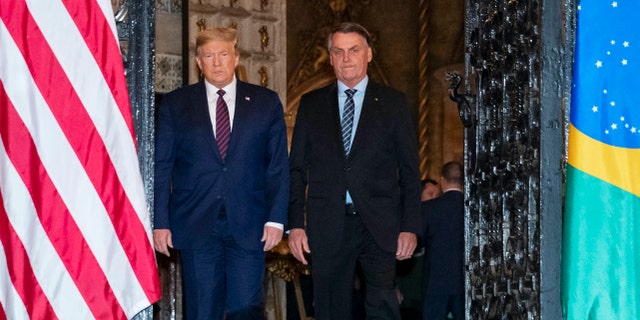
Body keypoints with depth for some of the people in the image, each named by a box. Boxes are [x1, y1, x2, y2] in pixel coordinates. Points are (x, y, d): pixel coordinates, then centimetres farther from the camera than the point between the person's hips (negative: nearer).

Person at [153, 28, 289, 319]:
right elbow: (161, 168, 5)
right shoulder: (174, 104, 7)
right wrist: (160, 222, -3)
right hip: (195, 226, 0)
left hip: (248, 227, 0)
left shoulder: (266, 102, 8)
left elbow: (279, 166, 6)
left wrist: (276, 218, -3)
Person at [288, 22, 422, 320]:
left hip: (379, 227, -1)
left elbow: (409, 169, 5)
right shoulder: (310, 104, 11)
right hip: (327, 226, 1)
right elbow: (297, 168, 9)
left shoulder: (393, 102, 7)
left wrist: (410, 226, -3)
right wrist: (295, 224, 0)